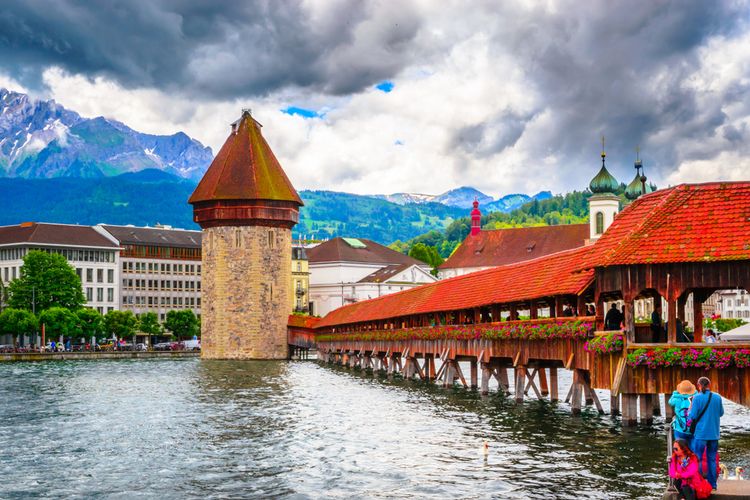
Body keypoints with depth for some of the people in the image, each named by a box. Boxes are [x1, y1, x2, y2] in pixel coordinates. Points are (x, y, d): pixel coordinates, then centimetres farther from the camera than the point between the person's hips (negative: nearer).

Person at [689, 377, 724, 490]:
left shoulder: (697, 398, -12)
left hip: (701, 433, -4)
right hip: (714, 433, 4)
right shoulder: (717, 397, 0)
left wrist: (689, 410, 7)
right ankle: (712, 484, 14)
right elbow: (721, 413, 12)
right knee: (712, 459, 12)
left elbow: (692, 416, -12)